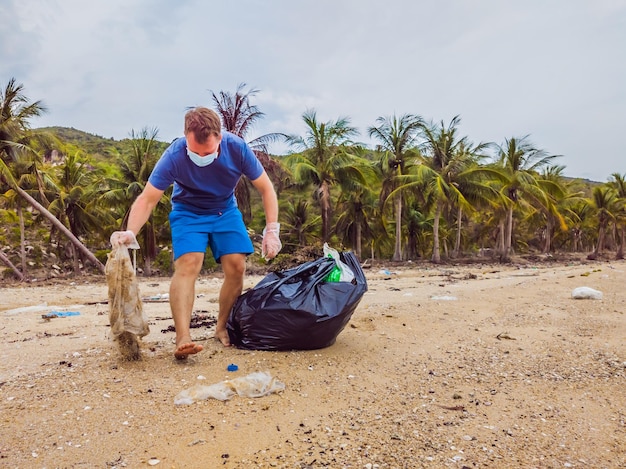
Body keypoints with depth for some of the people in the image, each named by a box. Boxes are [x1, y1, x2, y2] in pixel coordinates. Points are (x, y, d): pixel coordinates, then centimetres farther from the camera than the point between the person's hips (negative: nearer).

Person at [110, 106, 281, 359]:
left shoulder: (237, 149, -24)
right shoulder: (174, 156, -28)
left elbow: (266, 188, -13)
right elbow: (147, 199, -25)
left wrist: (272, 229, -20)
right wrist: (130, 232, -42)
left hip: (226, 212, 2)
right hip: (188, 212, -2)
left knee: (236, 267, -11)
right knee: (187, 265, -24)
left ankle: (222, 327, 9)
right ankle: (183, 339, -27)